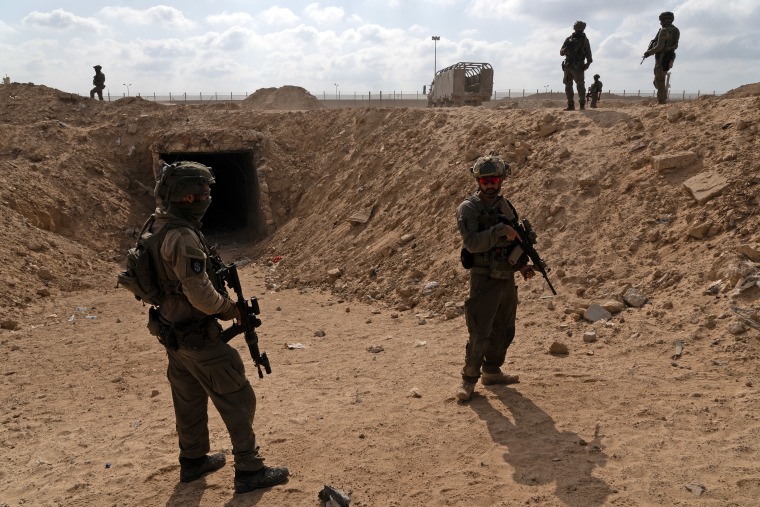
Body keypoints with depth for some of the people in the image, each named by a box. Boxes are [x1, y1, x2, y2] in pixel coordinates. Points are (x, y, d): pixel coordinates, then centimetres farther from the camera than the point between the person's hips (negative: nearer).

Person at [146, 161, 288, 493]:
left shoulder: (158, 227, 2)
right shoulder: (183, 237, -27)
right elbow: (201, 294, -27)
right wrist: (229, 308, -11)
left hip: (171, 331, 9)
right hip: (198, 337, -9)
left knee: (188, 398, 21)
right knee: (237, 400, 2)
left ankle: (193, 461, 36)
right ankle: (249, 471, 11)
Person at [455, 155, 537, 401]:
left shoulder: (505, 206, 10)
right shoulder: (468, 208, -10)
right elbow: (472, 243, -23)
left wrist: (522, 265, 6)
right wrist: (499, 230, -29)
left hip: (507, 279, 7)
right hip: (484, 279, -7)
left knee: (504, 331, 15)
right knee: (480, 334, -6)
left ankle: (492, 372, 30)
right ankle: (469, 379, 7)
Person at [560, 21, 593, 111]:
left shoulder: (585, 40, 4)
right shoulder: (569, 39, 11)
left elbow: (588, 53, 1)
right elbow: (561, 53, 9)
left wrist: (588, 62, -15)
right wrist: (567, 48, -12)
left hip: (578, 67, -3)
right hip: (568, 66, 3)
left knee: (580, 85, -8)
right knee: (568, 86, 1)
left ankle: (582, 104, -1)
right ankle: (571, 105, 5)